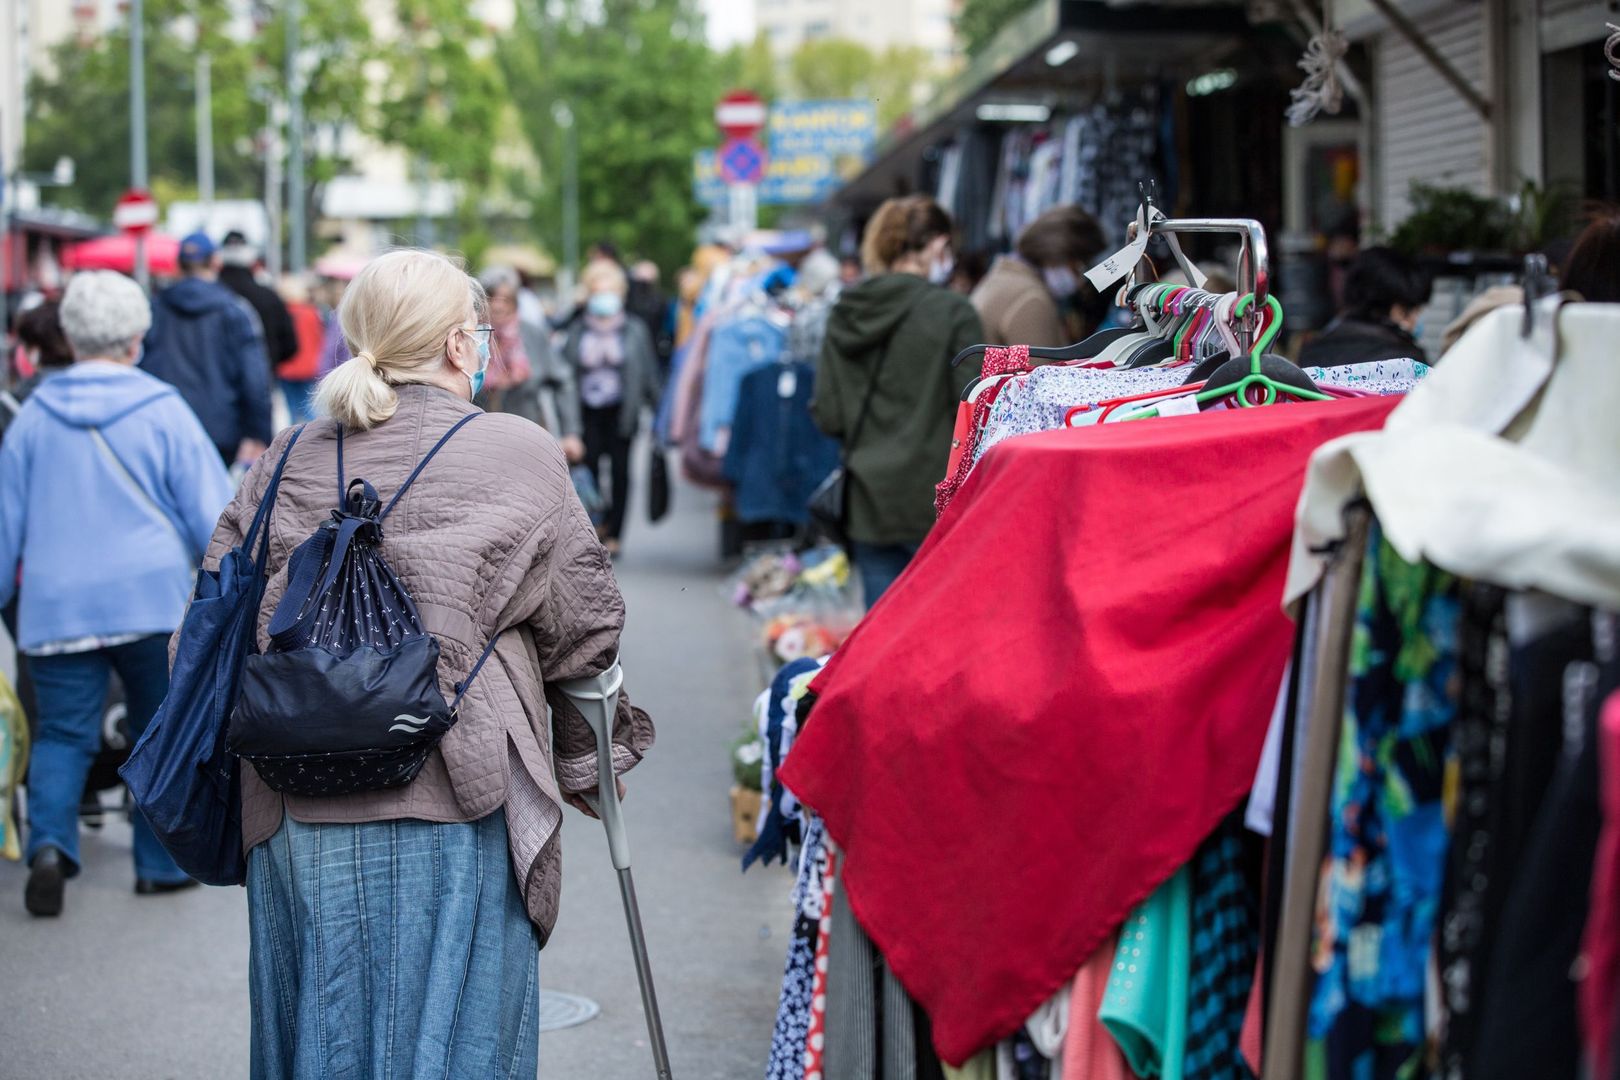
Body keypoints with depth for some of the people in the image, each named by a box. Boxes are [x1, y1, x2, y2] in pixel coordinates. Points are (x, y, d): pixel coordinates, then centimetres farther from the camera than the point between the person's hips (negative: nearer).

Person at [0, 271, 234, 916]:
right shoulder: (162, 411, -4)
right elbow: (213, 516, -2)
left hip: (56, 607, 2)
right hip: (153, 602, -2)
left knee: (62, 734, 6)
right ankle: (162, 865, 17)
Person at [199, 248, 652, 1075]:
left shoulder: (286, 463, 7)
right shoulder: (520, 457, -2)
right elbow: (585, 628, 3)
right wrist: (586, 759, 18)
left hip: (297, 814, 4)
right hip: (452, 817, -4)